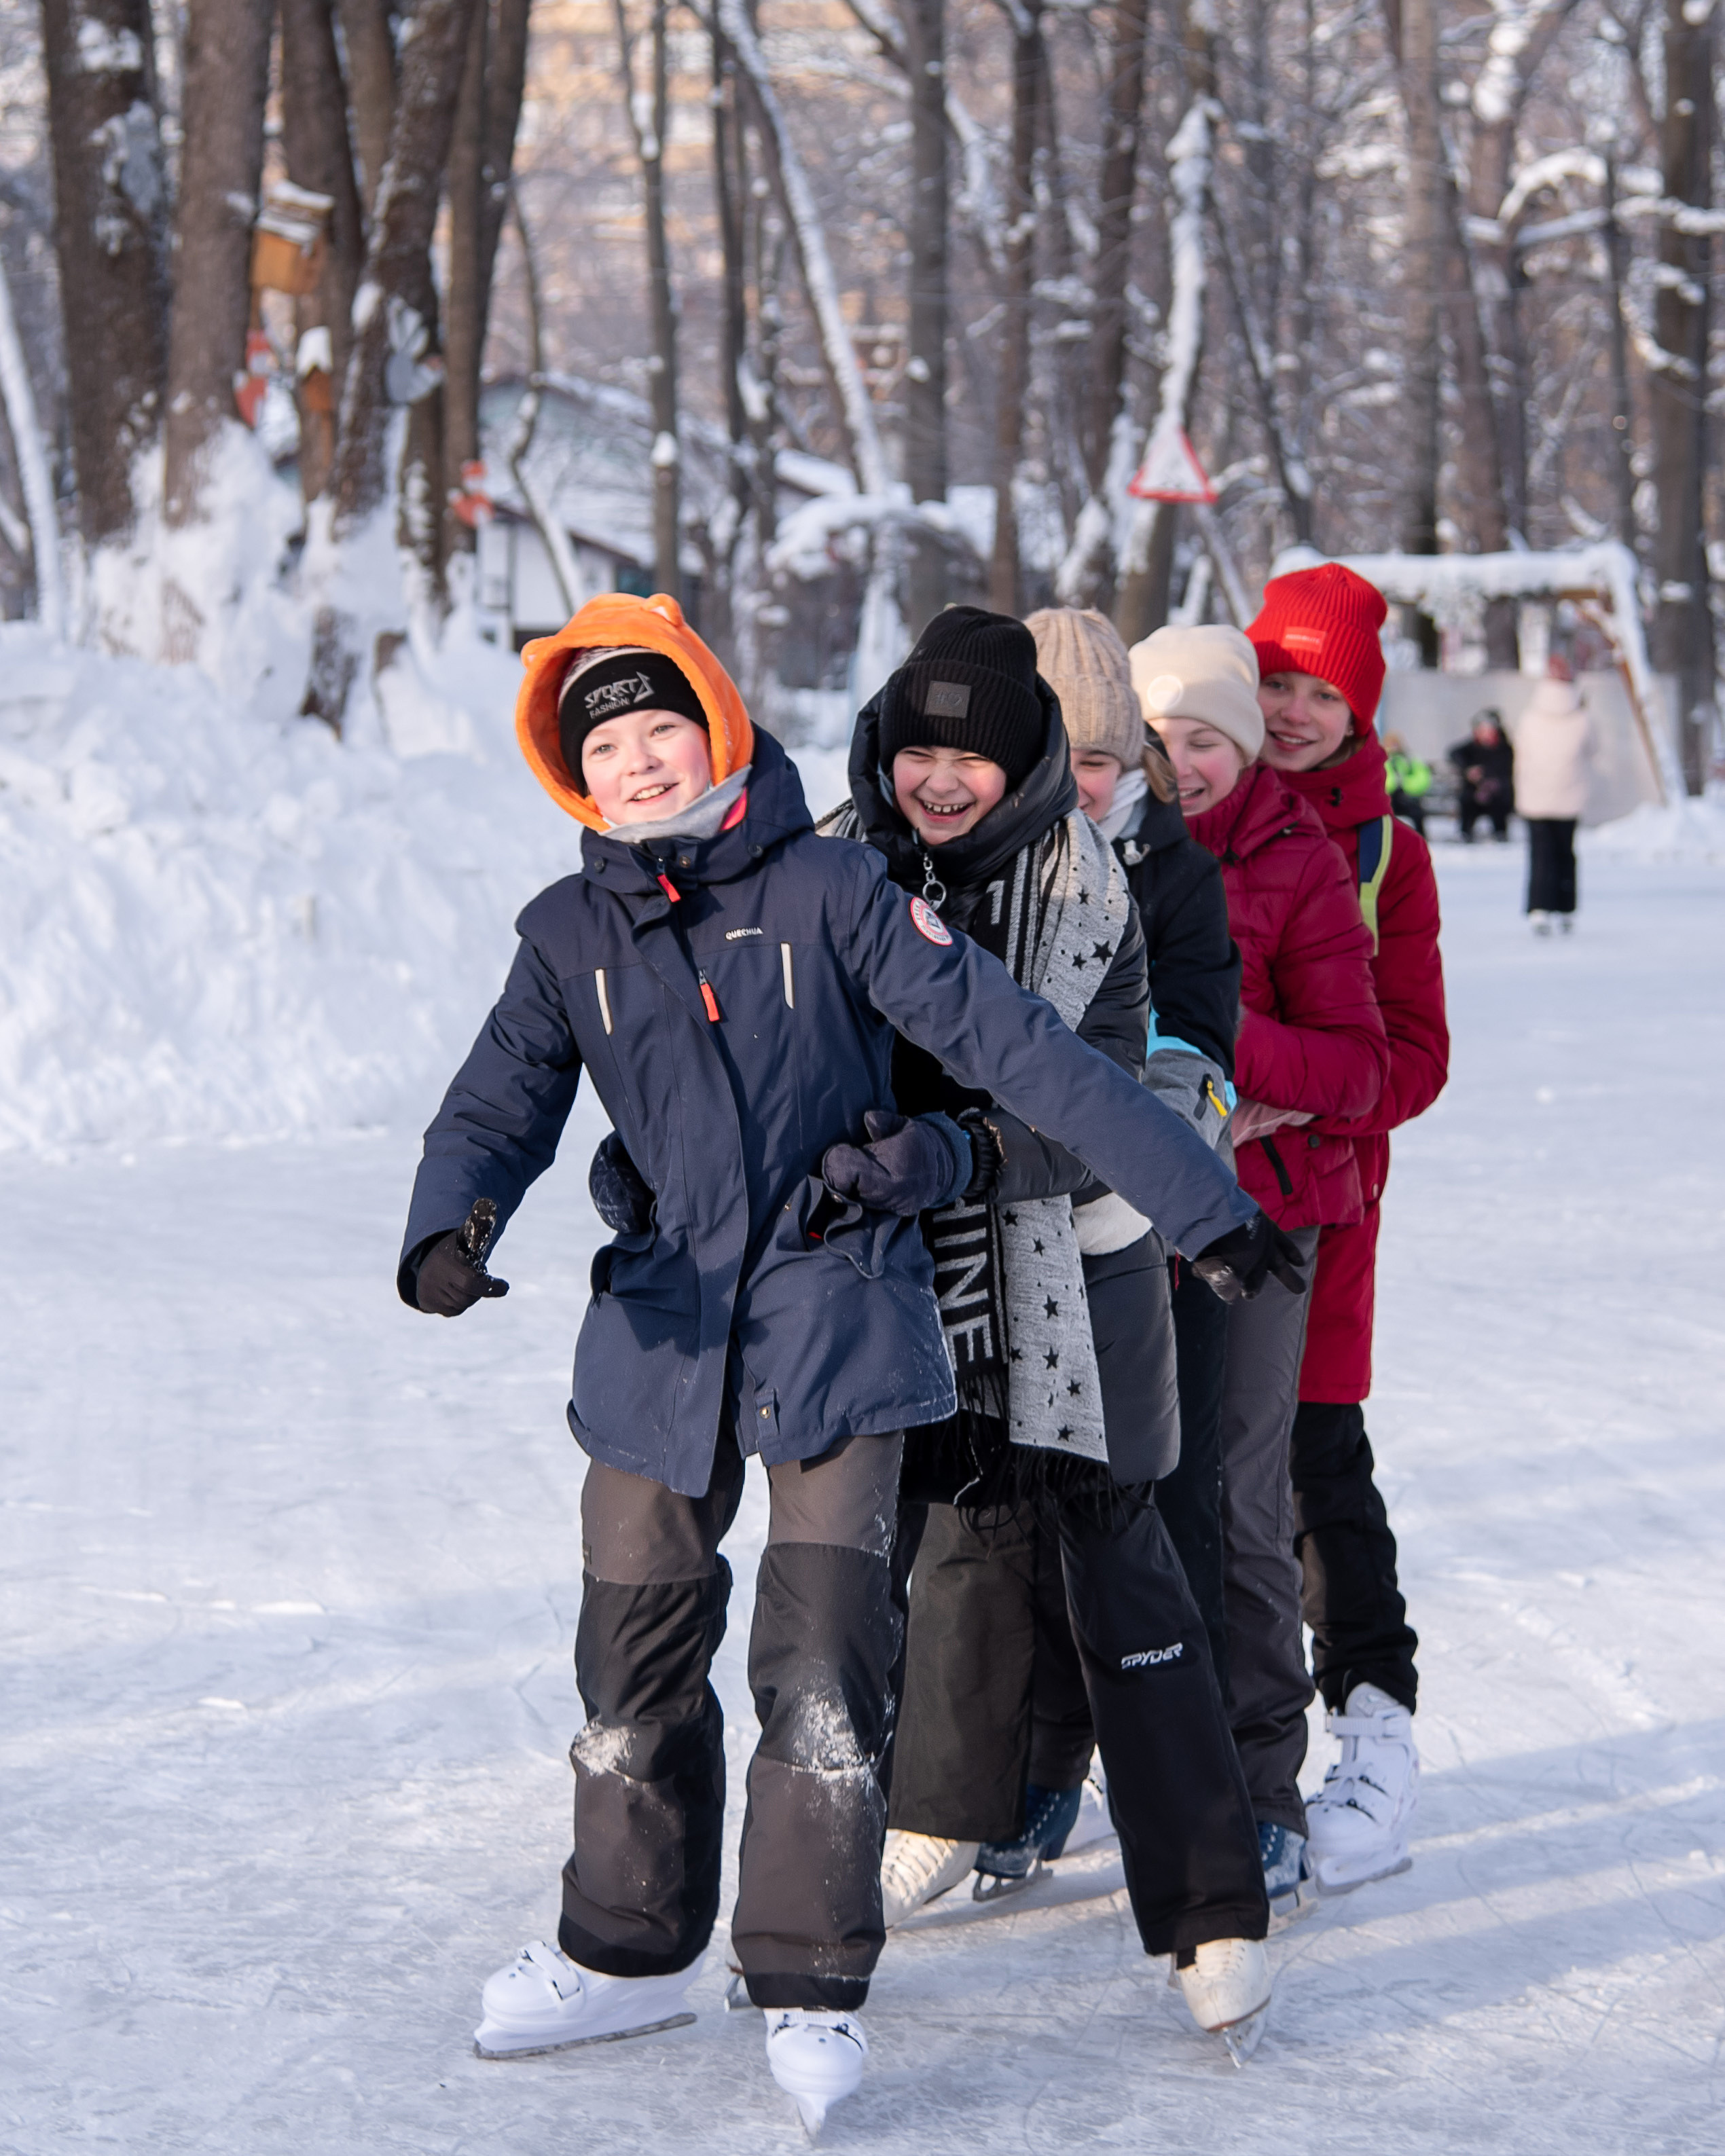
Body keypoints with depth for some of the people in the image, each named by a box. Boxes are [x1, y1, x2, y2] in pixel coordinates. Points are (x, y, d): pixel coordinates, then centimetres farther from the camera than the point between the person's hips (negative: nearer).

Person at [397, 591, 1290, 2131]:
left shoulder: (829, 890, -7)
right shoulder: (572, 937, 5)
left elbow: (1016, 1045, -9)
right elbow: (500, 1107, 6)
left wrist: (1196, 1199, -11)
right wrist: (448, 1229, -19)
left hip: (838, 1321, -4)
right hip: (661, 1329, 4)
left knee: (821, 1670, -9)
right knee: (636, 1661, 13)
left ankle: (812, 1988, 5)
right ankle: (630, 1951, 32)